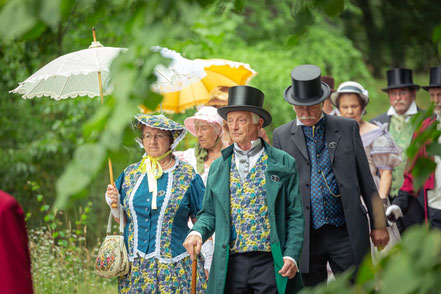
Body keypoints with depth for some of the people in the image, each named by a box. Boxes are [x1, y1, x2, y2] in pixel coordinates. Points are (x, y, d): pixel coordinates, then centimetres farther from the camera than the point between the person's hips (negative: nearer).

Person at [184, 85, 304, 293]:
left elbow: (295, 215, 2)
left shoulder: (283, 163, 5)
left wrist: (291, 256, -9)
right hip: (230, 263, 3)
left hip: (271, 262, -2)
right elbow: (209, 213, 17)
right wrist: (197, 232, -5)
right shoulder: (218, 167, 13)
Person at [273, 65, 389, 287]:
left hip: (346, 235, 0)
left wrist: (378, 224, 6)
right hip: (305, 237, 0)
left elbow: (366, 180, 8)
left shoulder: (348, 128, 6)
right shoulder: (282, 136, 6)